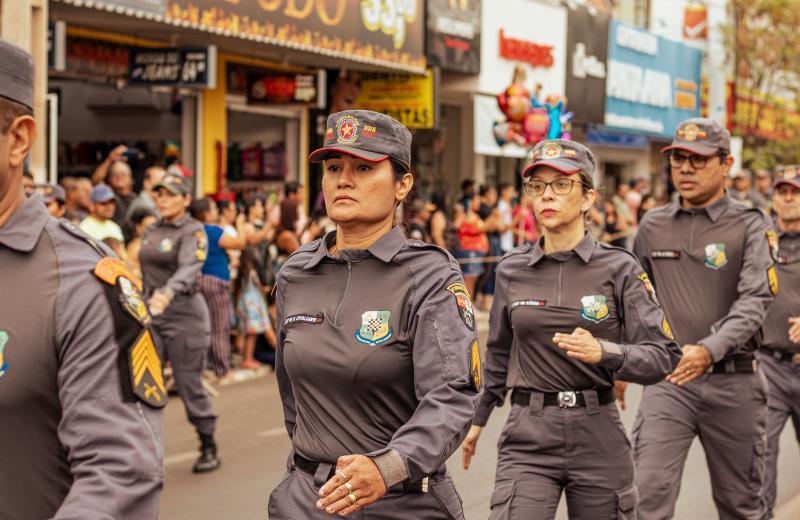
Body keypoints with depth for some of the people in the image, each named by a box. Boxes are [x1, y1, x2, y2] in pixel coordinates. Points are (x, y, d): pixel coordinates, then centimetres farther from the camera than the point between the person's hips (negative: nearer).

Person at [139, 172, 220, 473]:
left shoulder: (193, 231, -9)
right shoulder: (151, 231, 14)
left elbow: (189, 268, -27)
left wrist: (167, 293, -44)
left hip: (184, 312, -6)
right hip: (150, 313, 6)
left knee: (189, 384, 0)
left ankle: (209, 449, 17)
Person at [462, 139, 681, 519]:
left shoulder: (619, 269, -4)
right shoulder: (512, 270, 4)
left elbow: (664, 356, -8)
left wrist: (604, 352, -26)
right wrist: (479, 418, 28)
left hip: (598, 434, -1)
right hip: (528, 437, 1)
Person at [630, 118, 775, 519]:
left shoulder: (749, 225, -2)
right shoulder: (652, 226, 8)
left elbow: (754, 301, -16)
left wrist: (709, 350, -31)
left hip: (732, 383, -1)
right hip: (667, 380, 2)